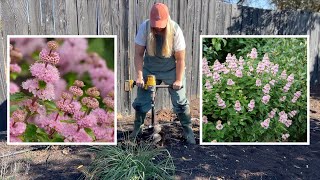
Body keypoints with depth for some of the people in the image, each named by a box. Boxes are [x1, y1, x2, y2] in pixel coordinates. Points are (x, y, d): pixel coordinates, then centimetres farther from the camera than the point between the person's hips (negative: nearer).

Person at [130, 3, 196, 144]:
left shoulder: (175, 30, -22)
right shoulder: (144, 27, -18)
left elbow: (180, 59, -16)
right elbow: (138, 54, -14)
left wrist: (179, 80, -16)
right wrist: (139, 76, -19)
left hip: (171, 70, -1)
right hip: (150, 70, 2)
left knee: (180, 101, 1)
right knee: (141, 100, 5)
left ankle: (188, 130, 19)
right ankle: (137, 129, 26)